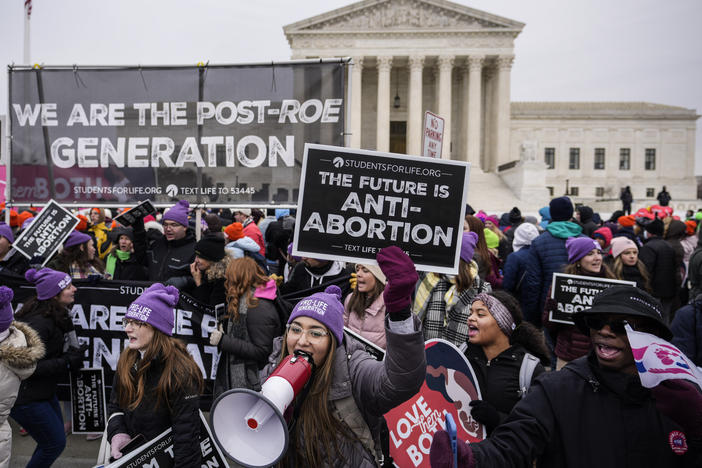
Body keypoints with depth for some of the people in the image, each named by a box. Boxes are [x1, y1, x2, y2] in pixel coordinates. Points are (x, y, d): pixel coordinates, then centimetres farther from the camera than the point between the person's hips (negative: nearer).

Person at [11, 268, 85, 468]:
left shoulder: (55, 316, 5)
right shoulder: (38, 323, -26)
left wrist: (69, 355, -1)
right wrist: (67, 363, -23)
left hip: (44, 391, 10)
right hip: (26, 397, -10)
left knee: (55, 439, 20)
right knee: (56, 443, 1)